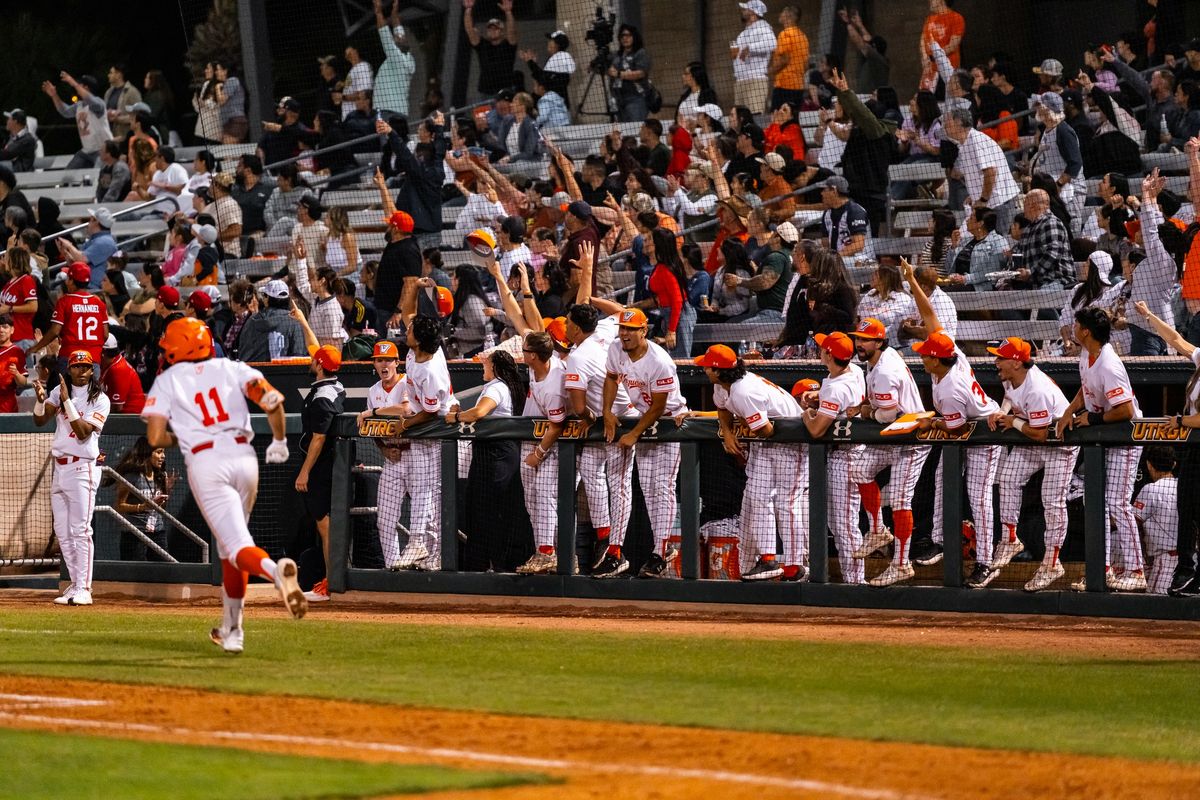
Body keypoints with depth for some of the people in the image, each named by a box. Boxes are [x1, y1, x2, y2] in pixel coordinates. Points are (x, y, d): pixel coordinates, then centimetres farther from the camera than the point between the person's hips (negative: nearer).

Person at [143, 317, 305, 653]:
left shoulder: (167, 380, 9)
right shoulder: (232, 368, 15)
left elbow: (155, 438, 0)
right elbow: (272, 398, 0)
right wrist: (279, 441, 15)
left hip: (205, 463, -4)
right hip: (244, 456, 4)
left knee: (236, 546, -11)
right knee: (229, 541, 20)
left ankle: (274, 569, -45)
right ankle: (231, 631, 22)